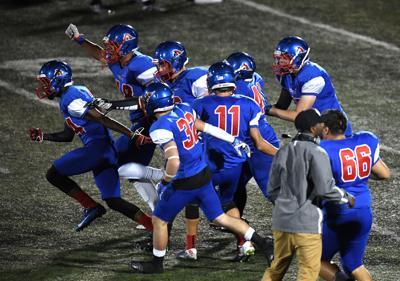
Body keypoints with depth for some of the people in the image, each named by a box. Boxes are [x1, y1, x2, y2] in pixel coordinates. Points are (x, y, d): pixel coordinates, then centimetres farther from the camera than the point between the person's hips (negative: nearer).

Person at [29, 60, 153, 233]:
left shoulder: (71, 100, -10)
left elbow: (102, 119, -17)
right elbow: (68, 135, 31)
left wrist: (132, 135, -21)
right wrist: (43, 136, 22)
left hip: (97, 146, -10)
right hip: (107, 150, 10)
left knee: (53, 174, 0)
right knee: (113, 201, 7)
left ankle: (92, 207, 0)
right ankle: (154, 227, -2)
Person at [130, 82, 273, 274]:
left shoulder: (160, 128, -22)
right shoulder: (184, 110, 0)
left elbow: (174, 160, -28)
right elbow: (205, 127, 13)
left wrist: (165, 183, -12)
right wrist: (234, 140, 24)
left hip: (185, 184, -7)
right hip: (204, 176, 7)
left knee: (159, 220, 13)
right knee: (220, 218, 17)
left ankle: (157, 263, 26)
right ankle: (263, 244, 14)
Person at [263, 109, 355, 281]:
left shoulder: (283, 152, 9)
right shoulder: (316, 153, -12)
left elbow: (272, 190, 13)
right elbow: (325, 188, -15)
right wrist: (347, 199, 2)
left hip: (281, 220, 7)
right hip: (306, 222, -7)